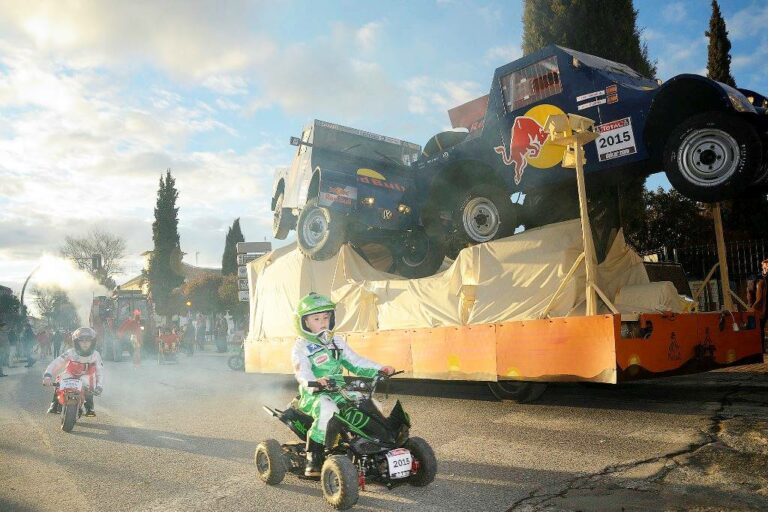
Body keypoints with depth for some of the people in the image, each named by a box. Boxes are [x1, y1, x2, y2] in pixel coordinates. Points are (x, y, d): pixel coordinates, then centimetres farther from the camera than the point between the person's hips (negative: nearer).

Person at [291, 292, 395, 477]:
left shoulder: (337, 342, 16)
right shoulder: (301, 347, -2)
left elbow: (355, 361, 14)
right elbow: (302, 373, -18)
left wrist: (379, 369, 0)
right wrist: (313, 383, -41)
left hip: (339, 392, 6)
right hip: (314, 394, -5)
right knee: (327, 409, -36)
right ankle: (313, 458, -23)